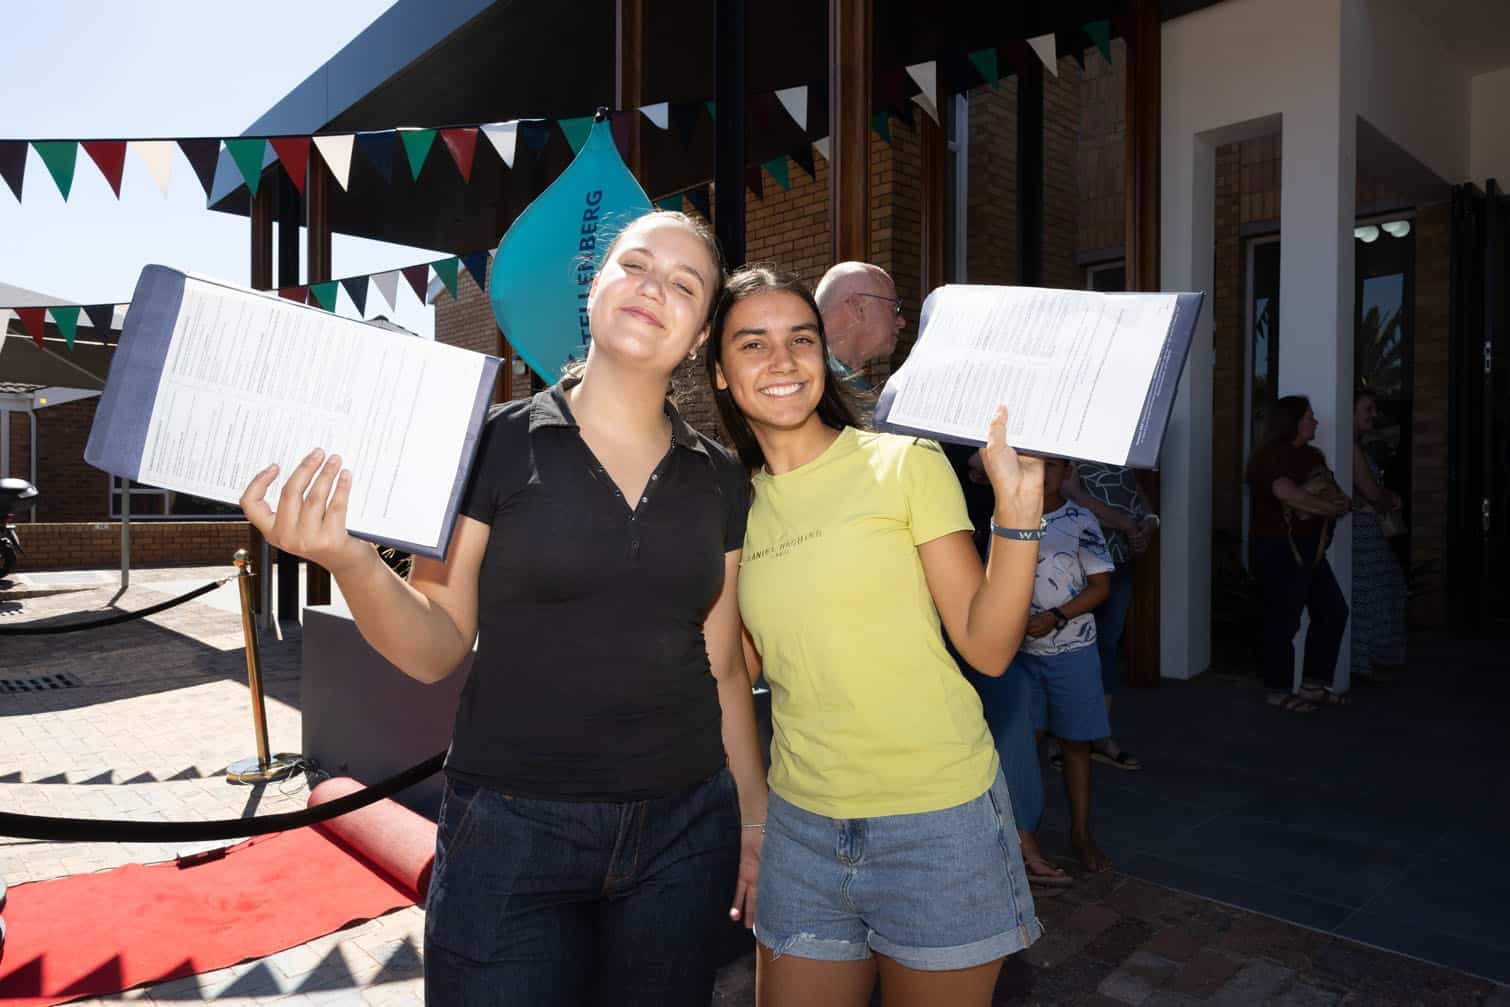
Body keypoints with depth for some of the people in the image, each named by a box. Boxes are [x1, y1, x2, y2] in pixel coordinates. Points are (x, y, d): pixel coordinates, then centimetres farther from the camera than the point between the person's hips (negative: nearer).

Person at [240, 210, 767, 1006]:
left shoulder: (719, 482, 3)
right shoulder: (494, 441, -6)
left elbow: (723, 668, 9)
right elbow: (436, 651, -6)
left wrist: (756, 817, 9)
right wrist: (349, 560, -23)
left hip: (685, 833, 4)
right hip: (512, 830, -3)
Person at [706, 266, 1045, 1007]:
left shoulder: (905, 462, -9)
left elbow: (987, 647, -11)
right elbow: (747, 664, 10)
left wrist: (1018, 509, -23)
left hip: (936, 819, -3)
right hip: (801, 824, 4)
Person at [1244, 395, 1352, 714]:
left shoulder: (1310, 455, 15)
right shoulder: (1272, 456, -13)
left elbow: (1333, 493, 14)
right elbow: (1289, 495, -26)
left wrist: (1339, 502, -10)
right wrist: (1329, 507, -11)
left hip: (1309, 548, 10)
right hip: (1280, 548, -10)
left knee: (1333, 611, 13)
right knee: (1284, 620, -1)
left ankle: (1313, 685, 24)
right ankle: (1279, 692, 12)